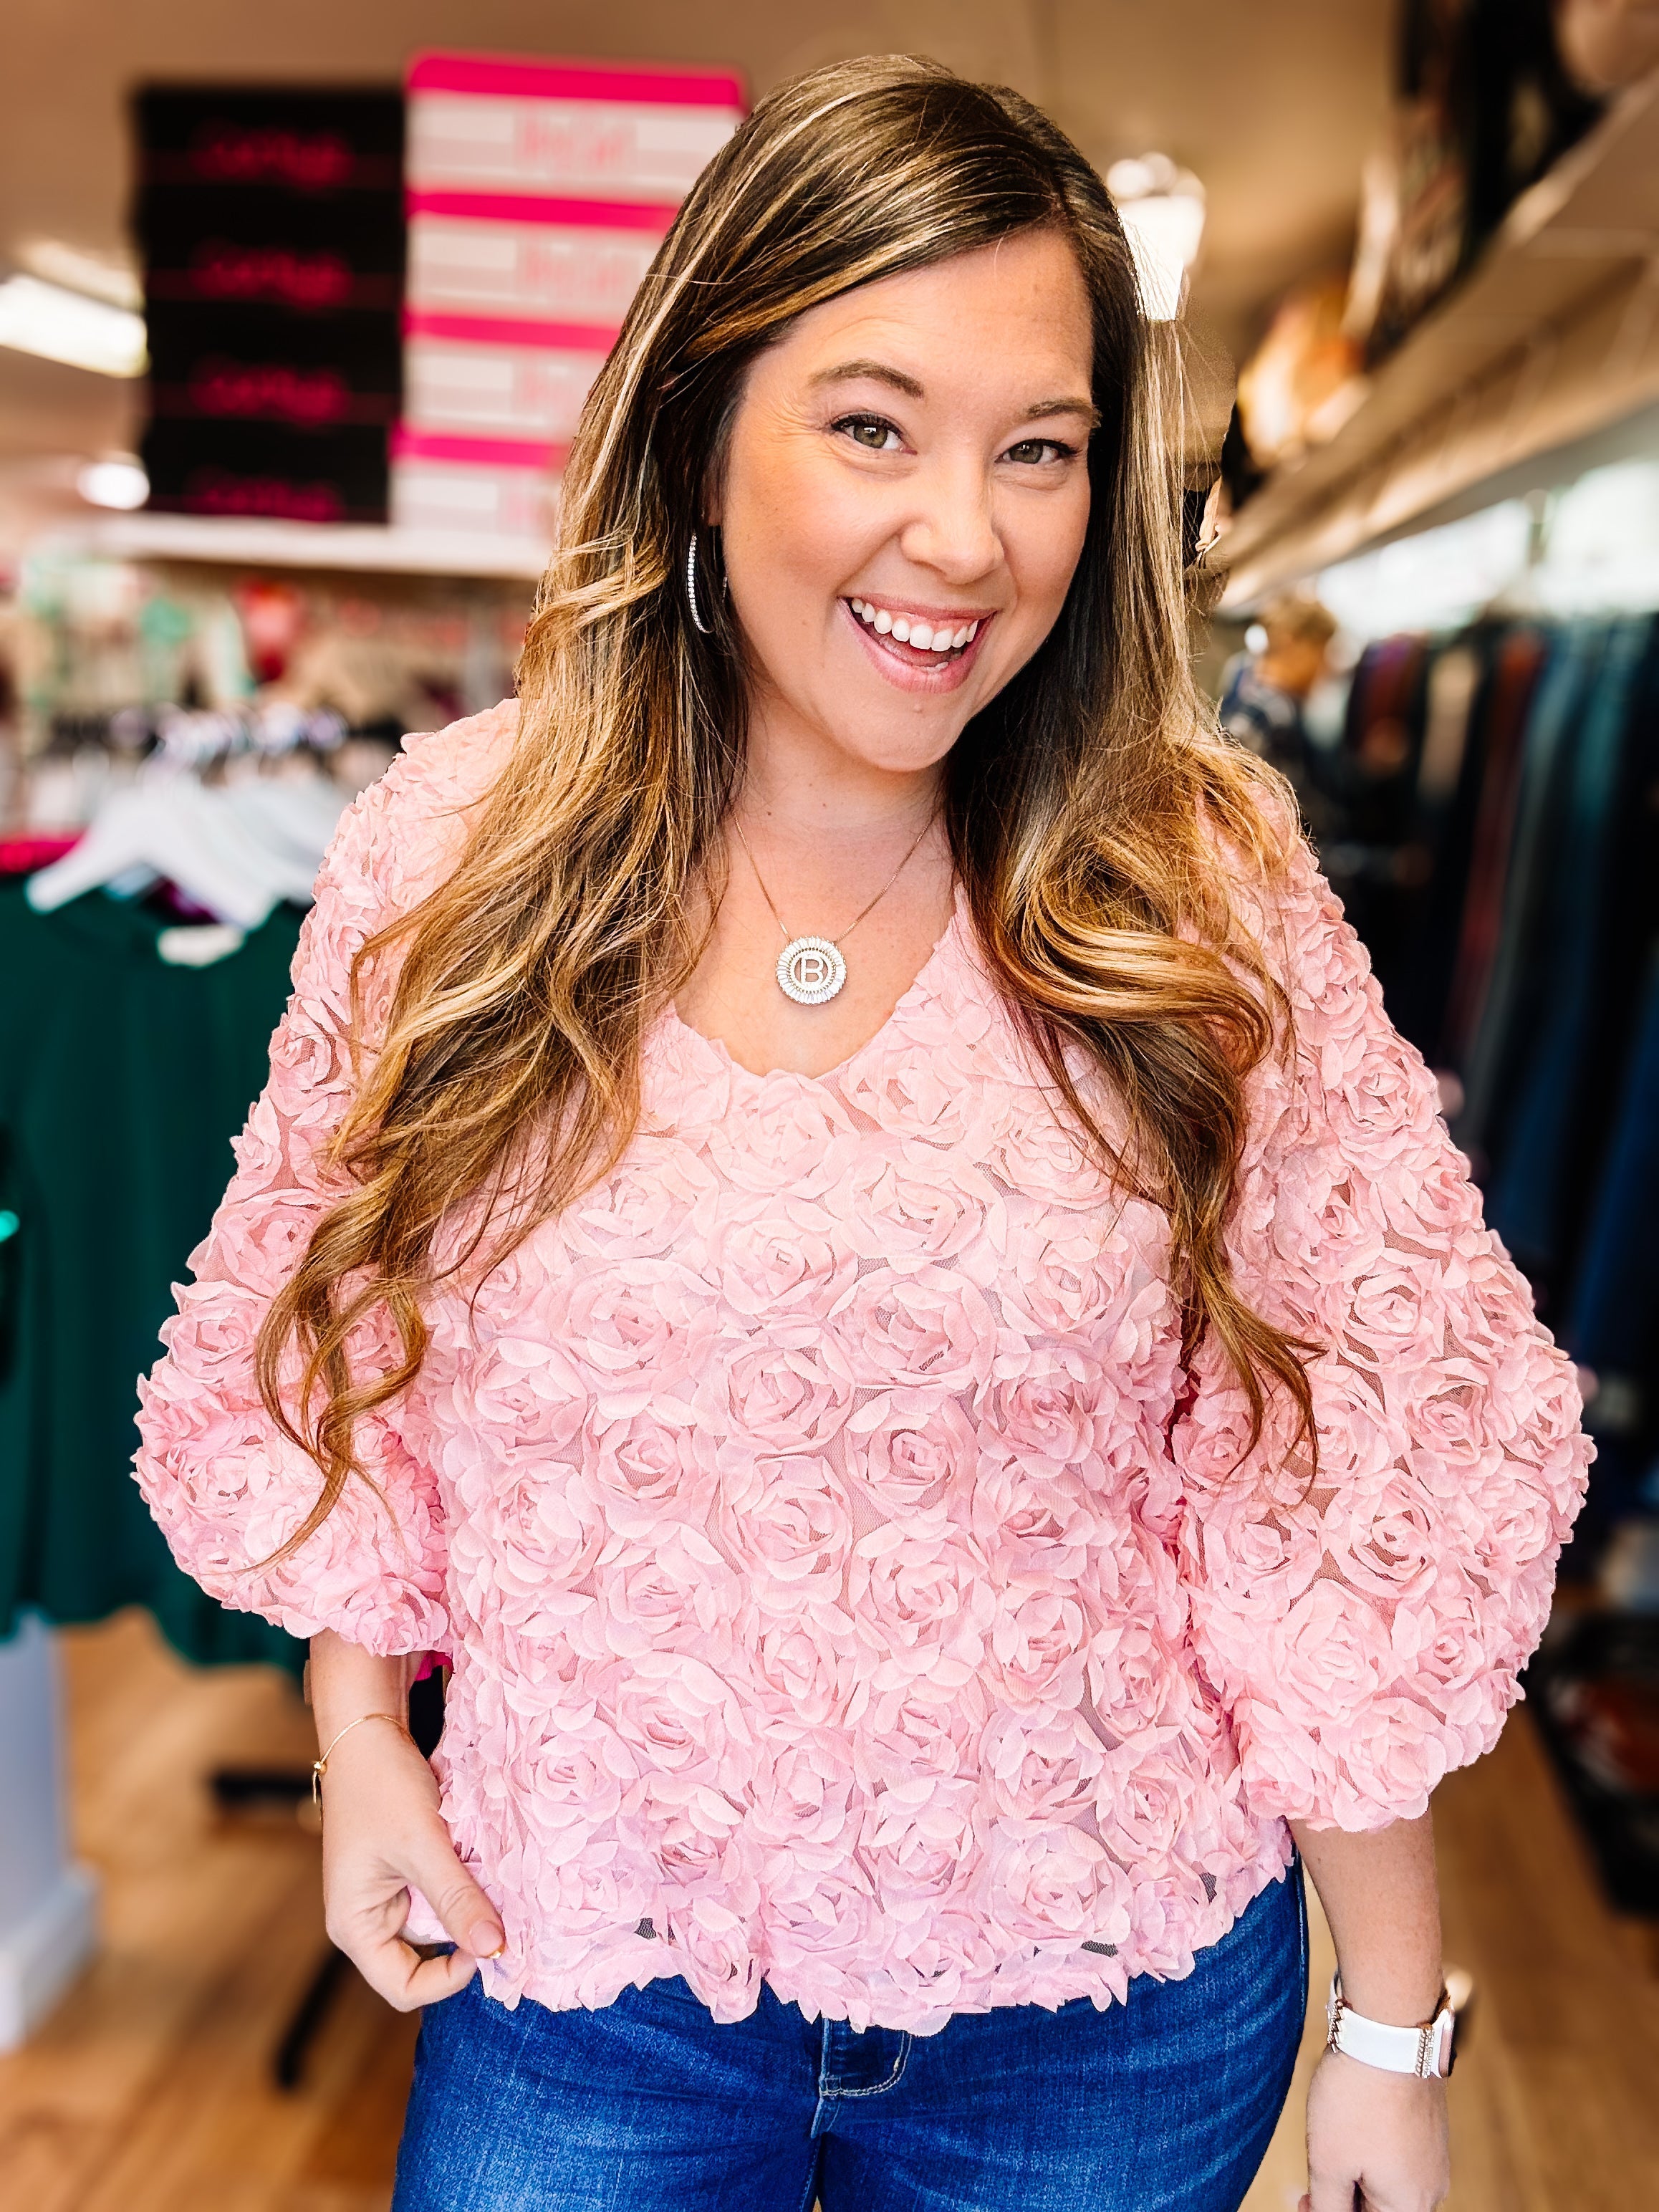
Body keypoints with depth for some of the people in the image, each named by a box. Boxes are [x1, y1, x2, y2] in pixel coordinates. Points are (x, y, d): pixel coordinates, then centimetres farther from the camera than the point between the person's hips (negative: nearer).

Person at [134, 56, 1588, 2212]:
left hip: (1115, 2006, 0)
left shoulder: (1205, 887, -13)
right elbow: (340, 1358, 4)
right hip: (584, 1973, 1)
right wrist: (360, 1741, 2)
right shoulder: (453, 851, -10)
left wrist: (1392, 2036, -4)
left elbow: (1340, 1492, -9)